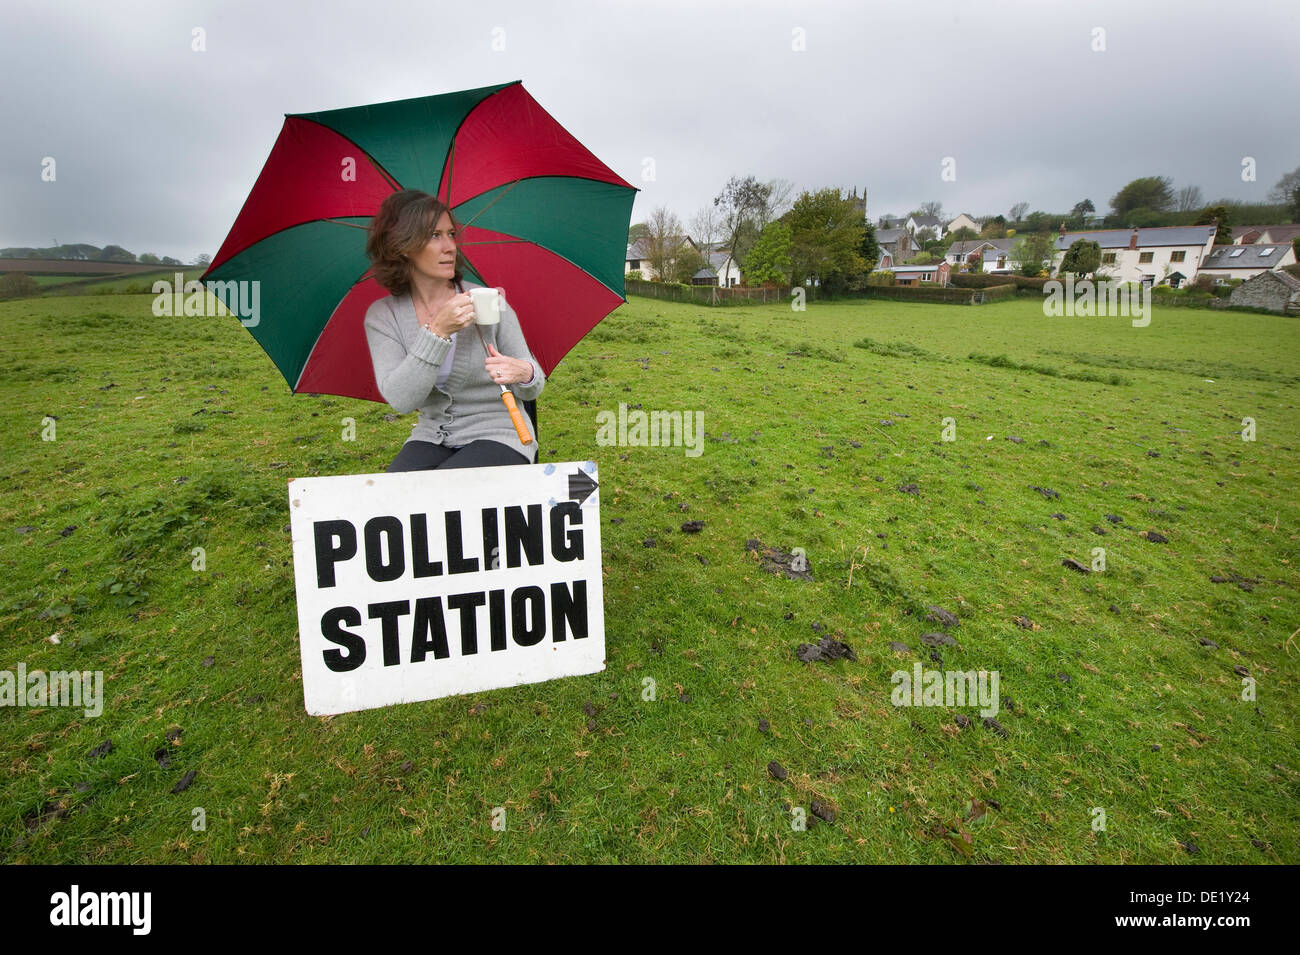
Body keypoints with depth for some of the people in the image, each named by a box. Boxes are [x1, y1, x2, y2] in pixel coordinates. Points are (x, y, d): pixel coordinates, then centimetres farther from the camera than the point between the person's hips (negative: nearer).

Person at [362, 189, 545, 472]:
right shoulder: (382, 316, -1)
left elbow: (532, 390, -1)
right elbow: (400, 400, -16)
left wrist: (525, 374, -27)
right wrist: (438, 332, -25)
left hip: (498, 435, -2)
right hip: (431, 438, 2)